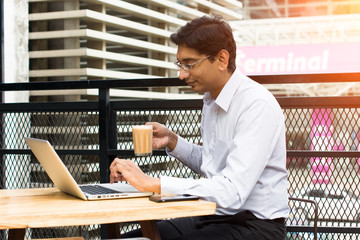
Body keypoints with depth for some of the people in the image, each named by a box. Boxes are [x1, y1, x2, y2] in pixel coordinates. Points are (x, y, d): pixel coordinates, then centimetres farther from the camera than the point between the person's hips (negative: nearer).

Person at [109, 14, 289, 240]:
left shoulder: (257, 105, -20)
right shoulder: (211, 98, 8)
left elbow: (232, 192, -28)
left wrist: (152, 183, -28)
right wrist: (172, 141, 5)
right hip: (214, 217, 8)